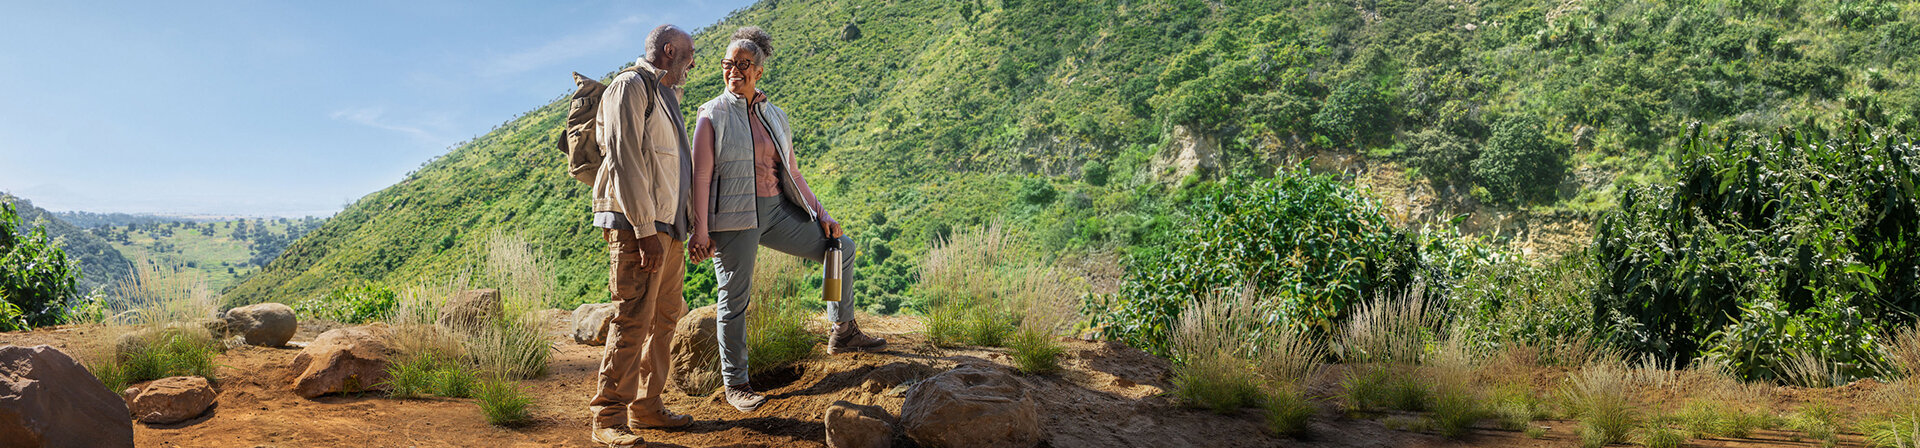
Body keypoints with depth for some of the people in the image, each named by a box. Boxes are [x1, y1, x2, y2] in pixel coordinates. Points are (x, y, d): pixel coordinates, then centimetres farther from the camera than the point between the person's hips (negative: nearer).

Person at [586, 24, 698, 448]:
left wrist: (688, 228, 21)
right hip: (636, 224, -10)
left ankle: (646, 406, 20)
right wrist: (644, 230, -21)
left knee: (664, 318, 12)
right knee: (633, 320, -11)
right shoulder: (630, 87, -7)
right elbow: (624, 161, -16)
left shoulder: (666, 96, 23)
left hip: (667, 227, 10)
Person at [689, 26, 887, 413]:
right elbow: (701, 176, -7)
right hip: (734, 217, -5)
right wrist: (700, 231, -14)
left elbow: (792, 174, 17)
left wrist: (822, 215, 11)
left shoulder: (775, 117, 12)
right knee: (735, 297, -2)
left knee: (841, 248, 4)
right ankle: (735, 384, 10)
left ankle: (844, 333, 16)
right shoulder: (714, 115, -2)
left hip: (776, 211, 6)